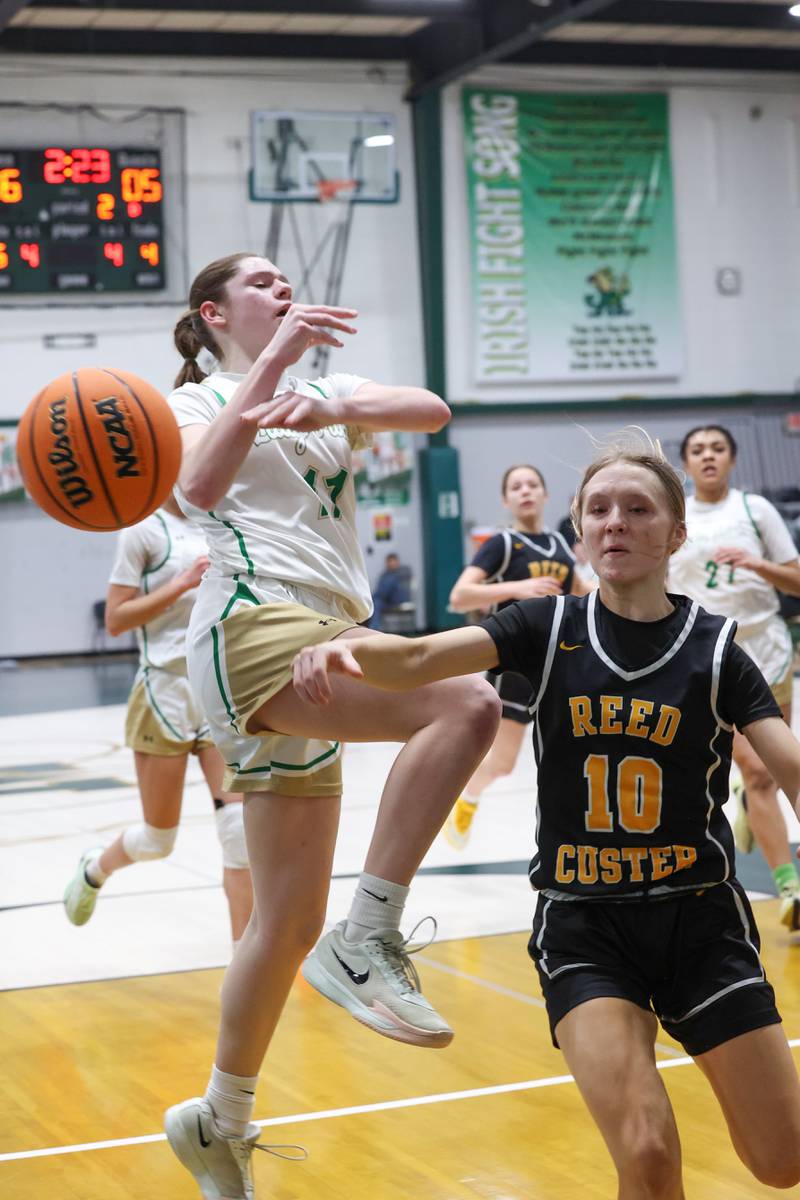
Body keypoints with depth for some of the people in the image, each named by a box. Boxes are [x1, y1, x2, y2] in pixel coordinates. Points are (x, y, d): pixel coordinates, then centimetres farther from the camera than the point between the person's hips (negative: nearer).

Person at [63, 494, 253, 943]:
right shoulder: (145, 529, -6)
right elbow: (115, 620, -10)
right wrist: (183, 583, -17)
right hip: (166, 692, -4)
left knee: (241, 828, -10)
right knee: (158, 839, 9)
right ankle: (95, 868, 43)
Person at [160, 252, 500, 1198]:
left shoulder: (324, 391, 25)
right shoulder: (200, 400, 12)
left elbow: (431, 410, 4)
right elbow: (200, 486, -13)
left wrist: (333, 409, -14)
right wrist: (270, 366, -16)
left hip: (319, 650, 7)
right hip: (254, 628, -7)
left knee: (289, 921, 9)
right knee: (466, 704, -29)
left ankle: (219, 1121, 23)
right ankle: (366, 942, -27)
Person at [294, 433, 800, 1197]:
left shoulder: (715, 648, -4)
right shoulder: (547, 630, -2)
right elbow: (419, 658, -17)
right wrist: (341, 650, -38)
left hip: (698, 918, 1)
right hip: (583, 923, -1)